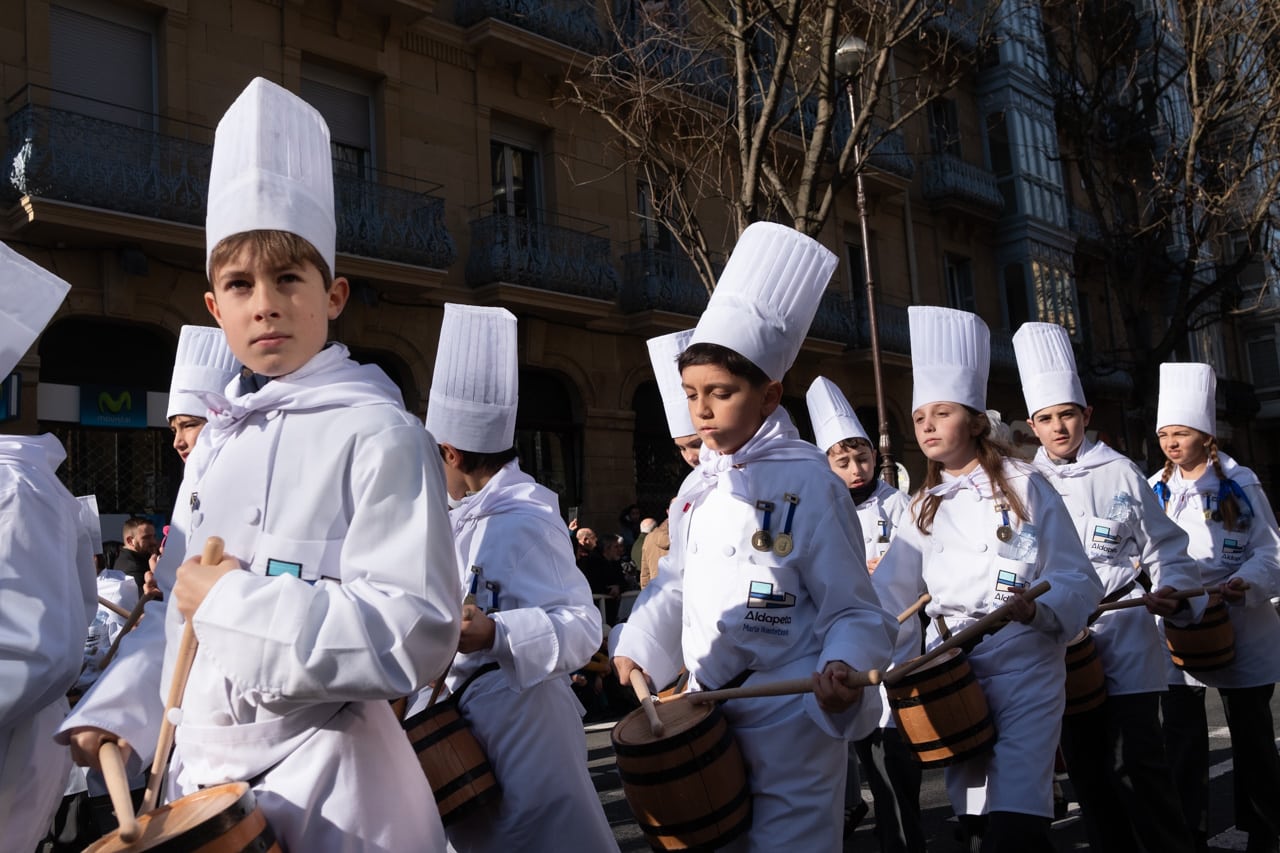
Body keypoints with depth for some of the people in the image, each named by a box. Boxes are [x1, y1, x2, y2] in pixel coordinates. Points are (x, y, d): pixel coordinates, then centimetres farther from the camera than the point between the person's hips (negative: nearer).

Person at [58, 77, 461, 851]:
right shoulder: (217, 443, 8)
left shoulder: (378, 433, -16)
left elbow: (417, 635, -24)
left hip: (319, 787, -6)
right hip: (200, 779, 7)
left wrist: (235, 602, -21)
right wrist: (110, 717, 7)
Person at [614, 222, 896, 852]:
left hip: (789, 721, -6)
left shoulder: (807, 482, -12)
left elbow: (852, 609, -11)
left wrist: (841, 666, -28)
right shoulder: (697, 488, 7)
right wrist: (637, 649, 11)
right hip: (705, 714, 6)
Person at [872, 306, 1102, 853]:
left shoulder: (1022, 486, -2)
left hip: (1024, 670, -5)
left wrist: (1038, 609, -25)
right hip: (953, 674, 5)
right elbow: (890, 590, 6)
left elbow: (1077, 580, -6)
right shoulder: (925, 506, 12)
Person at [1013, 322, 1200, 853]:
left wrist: (1172, 593, -14)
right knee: (1087, 769, 11)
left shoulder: (1119, 473, 1)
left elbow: (1165, 547, 2)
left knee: (1135, 763, -6)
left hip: (1125, 635, -3)